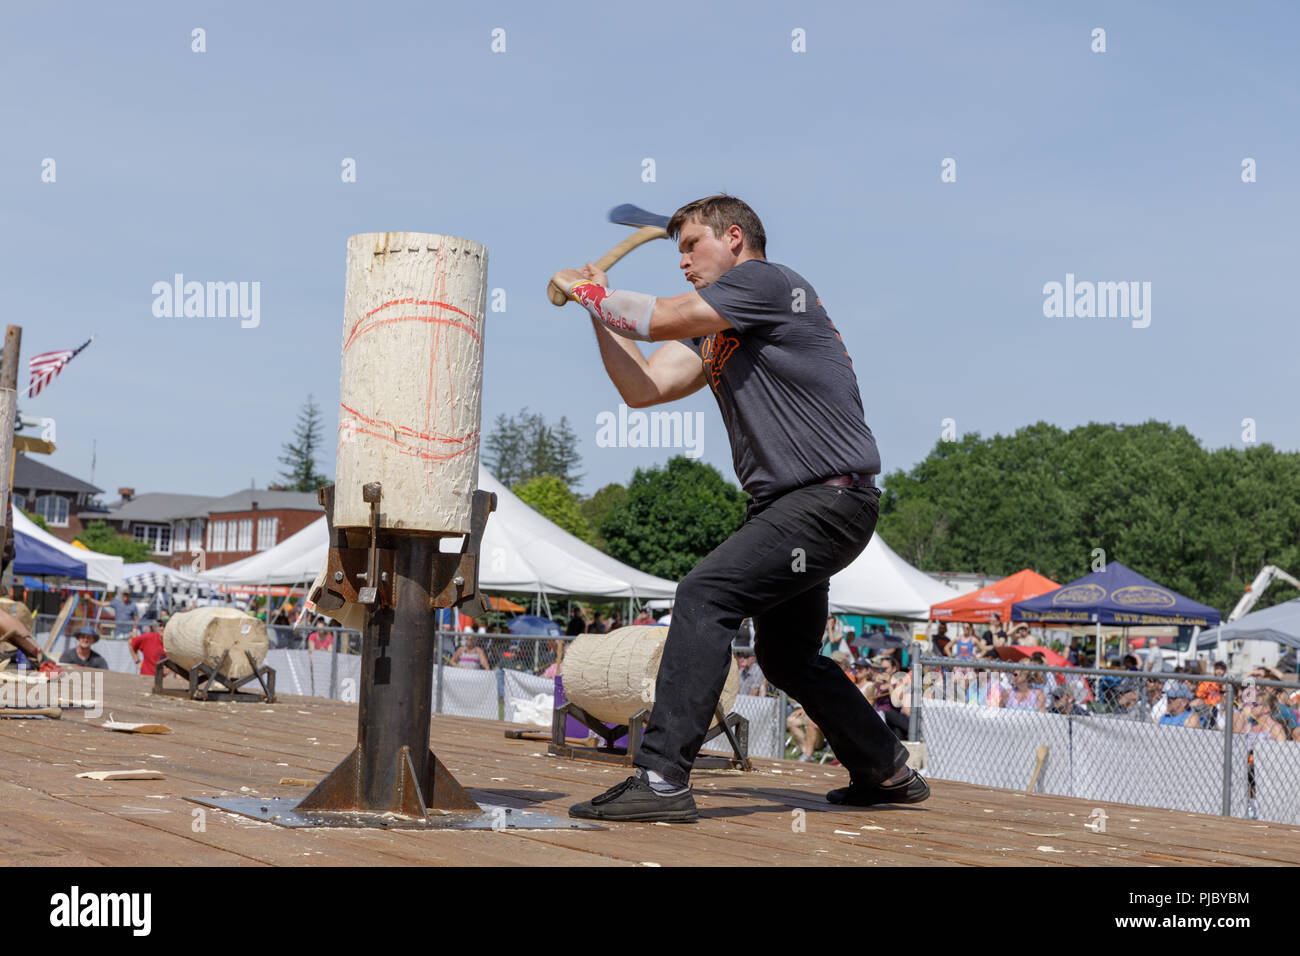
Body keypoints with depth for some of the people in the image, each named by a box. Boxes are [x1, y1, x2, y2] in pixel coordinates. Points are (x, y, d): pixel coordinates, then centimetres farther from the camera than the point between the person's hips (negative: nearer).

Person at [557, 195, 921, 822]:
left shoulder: (765, 281, -8)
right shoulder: (713, 333, 19)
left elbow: (661, 320, -13)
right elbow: (643, 388, 9)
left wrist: (586, 290, 2)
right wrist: (599, 310, 6)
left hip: (831, 498, -11)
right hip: (785, 504, 11)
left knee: (706, 594, -22)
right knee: (785, 657, 19)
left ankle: (662, 779, -25)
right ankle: (887, 773, 34)